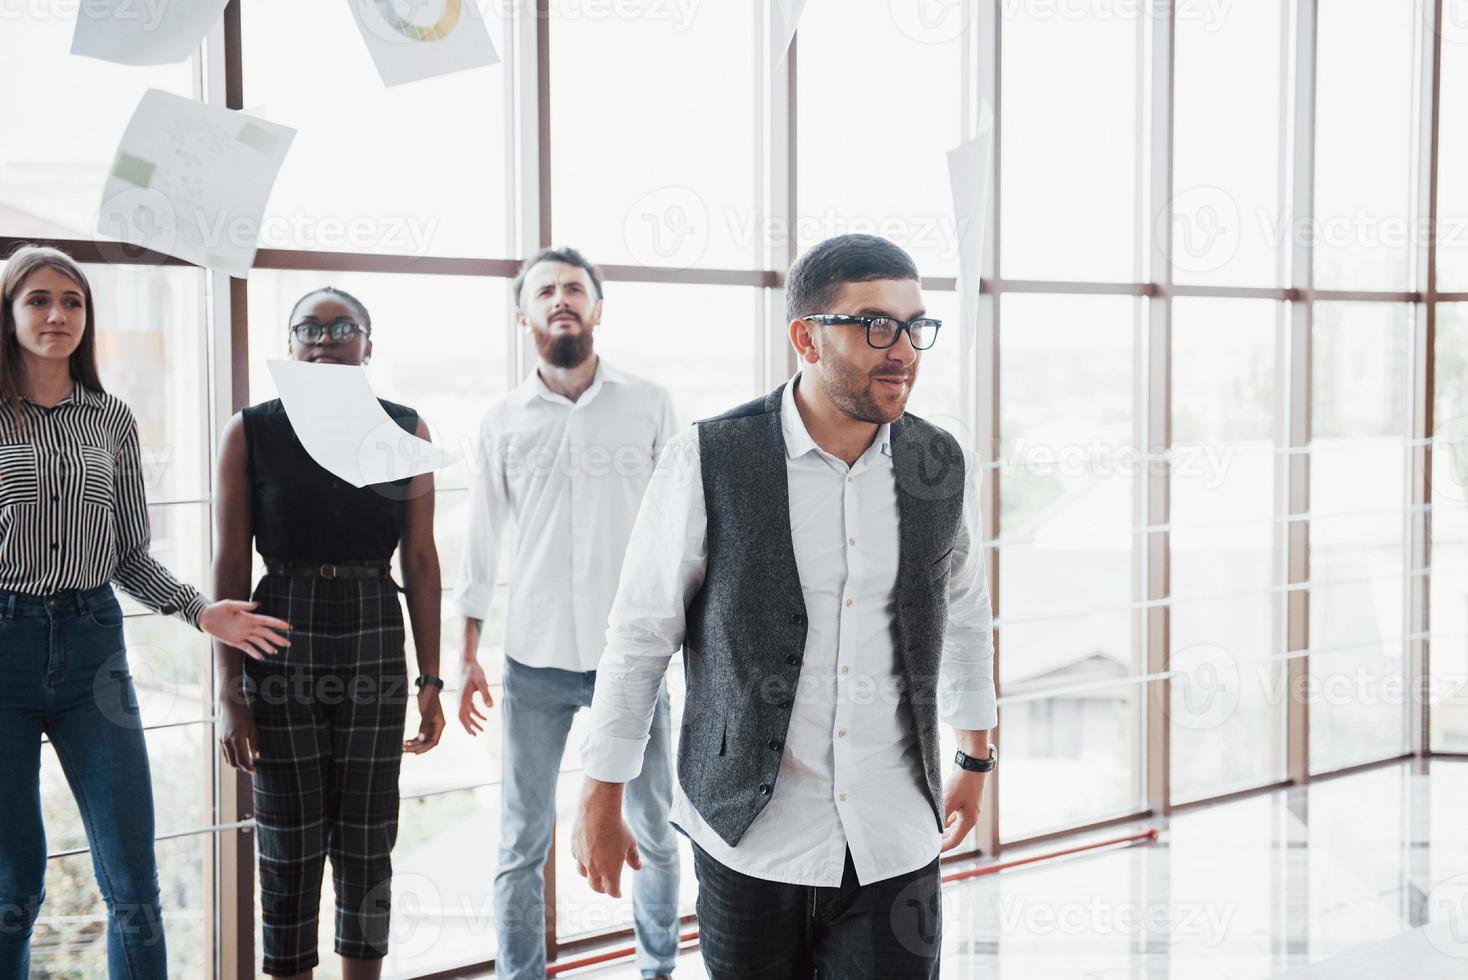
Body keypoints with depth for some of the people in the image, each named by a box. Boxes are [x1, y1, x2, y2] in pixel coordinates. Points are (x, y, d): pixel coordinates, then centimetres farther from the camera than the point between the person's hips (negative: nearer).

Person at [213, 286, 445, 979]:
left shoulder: (404, 430, 3)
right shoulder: (251, 433, -1)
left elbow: (420, 561, 4)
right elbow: (229, 569, -2)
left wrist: (430, 679, 1)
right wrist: (229, 693, -6)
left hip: (376, 648, 1)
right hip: (282, 648, -1)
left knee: (367, 841, 7)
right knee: (289, 844, 4)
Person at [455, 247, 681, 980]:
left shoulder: (648, 406, 1)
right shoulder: (503, 422, 4)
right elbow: (481, 541, 7)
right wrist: (467, 656, 5)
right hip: (535, 661, 1)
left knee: (653, 829, 10)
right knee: (522, 840, 5)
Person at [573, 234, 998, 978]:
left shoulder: (943, 467, -1)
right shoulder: (709, 463, -10)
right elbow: (639, 636, -3)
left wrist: (975, 758, 24)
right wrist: (600, 799, 1)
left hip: (895, 846, 2)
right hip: (750, 839, -2)